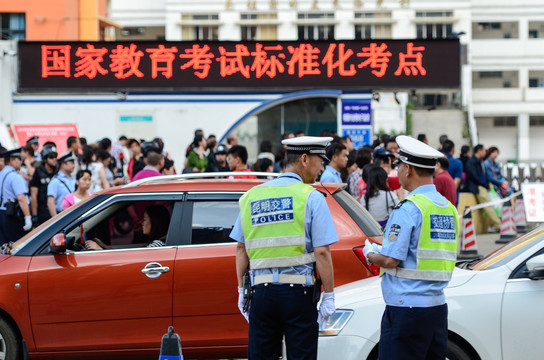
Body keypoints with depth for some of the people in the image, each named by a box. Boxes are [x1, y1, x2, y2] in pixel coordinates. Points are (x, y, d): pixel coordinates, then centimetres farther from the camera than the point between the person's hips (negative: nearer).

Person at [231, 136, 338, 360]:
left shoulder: (251, 196, 10)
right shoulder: (311, 198, -5)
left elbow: (241, 248, 13)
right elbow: (321, 252, -10)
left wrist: (242, 291, 20)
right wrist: (329, 296, -4)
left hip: (261, 291, 4)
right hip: (298, 291, -4)